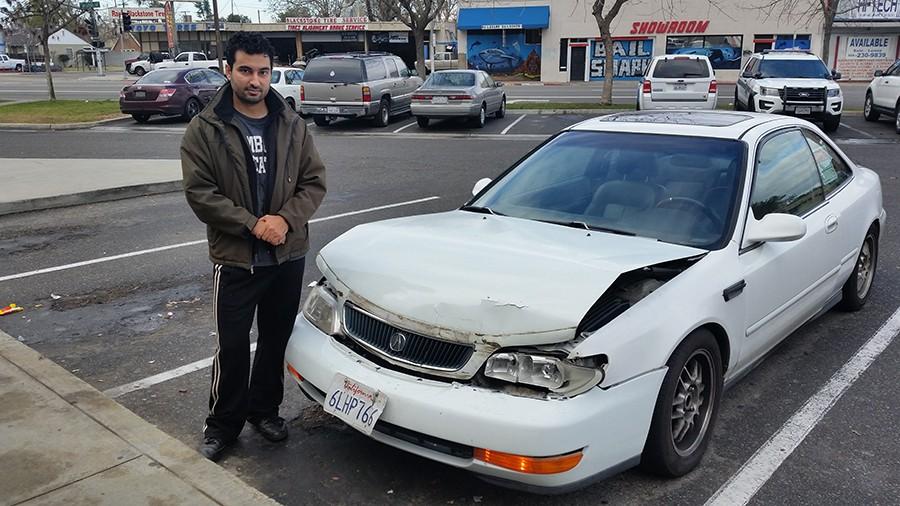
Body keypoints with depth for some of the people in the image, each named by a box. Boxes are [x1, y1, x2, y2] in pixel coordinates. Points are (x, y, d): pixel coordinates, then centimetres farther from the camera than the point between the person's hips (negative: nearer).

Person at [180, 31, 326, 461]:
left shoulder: (292, 125, 4)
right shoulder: (205, 129, -5)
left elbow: (315, 181, 2)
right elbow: (199, 192, -11)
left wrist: (285, 220, -15)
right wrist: (252, 224, -19)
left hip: (288, 256, 3)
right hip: (234, 259, -3)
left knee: (276, 340, 14)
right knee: (232, 345, 4)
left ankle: (265, 410, 33)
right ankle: (223, 424, 22)